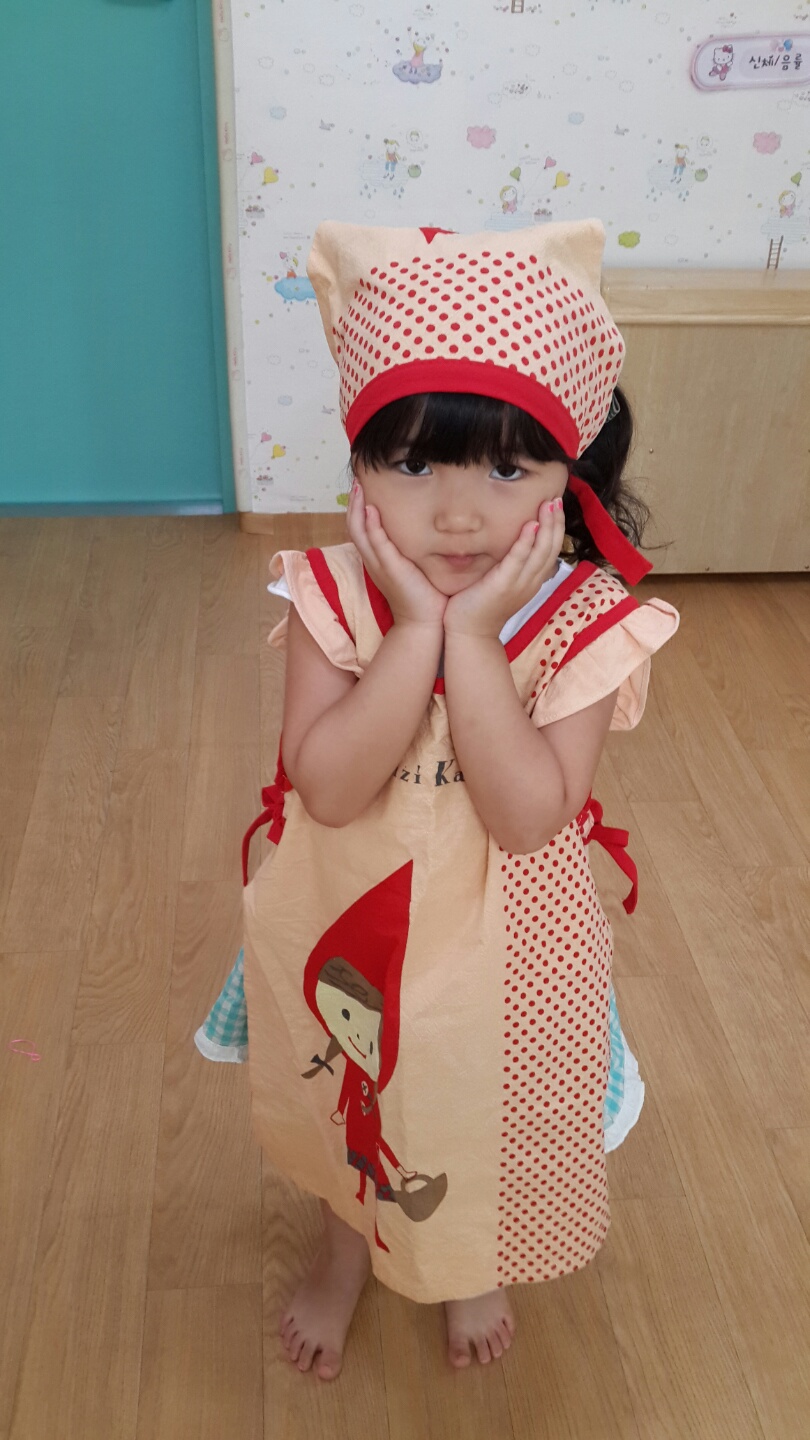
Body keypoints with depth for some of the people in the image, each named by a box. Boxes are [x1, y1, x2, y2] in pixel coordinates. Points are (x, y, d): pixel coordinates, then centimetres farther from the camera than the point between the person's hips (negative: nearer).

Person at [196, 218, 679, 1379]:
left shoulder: (587, 621, -23)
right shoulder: (331, 597, -19)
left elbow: (530, 814, -31)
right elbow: (330, 787, -29)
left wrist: (473, 637, -36)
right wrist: (416, 630, -36)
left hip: (501, 945, -1)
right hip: (350, 929, 1)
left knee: (489, 1120, 25)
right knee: (352, 1110, 27)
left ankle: (477, 1268, 60)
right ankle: (347, 1251, 61)